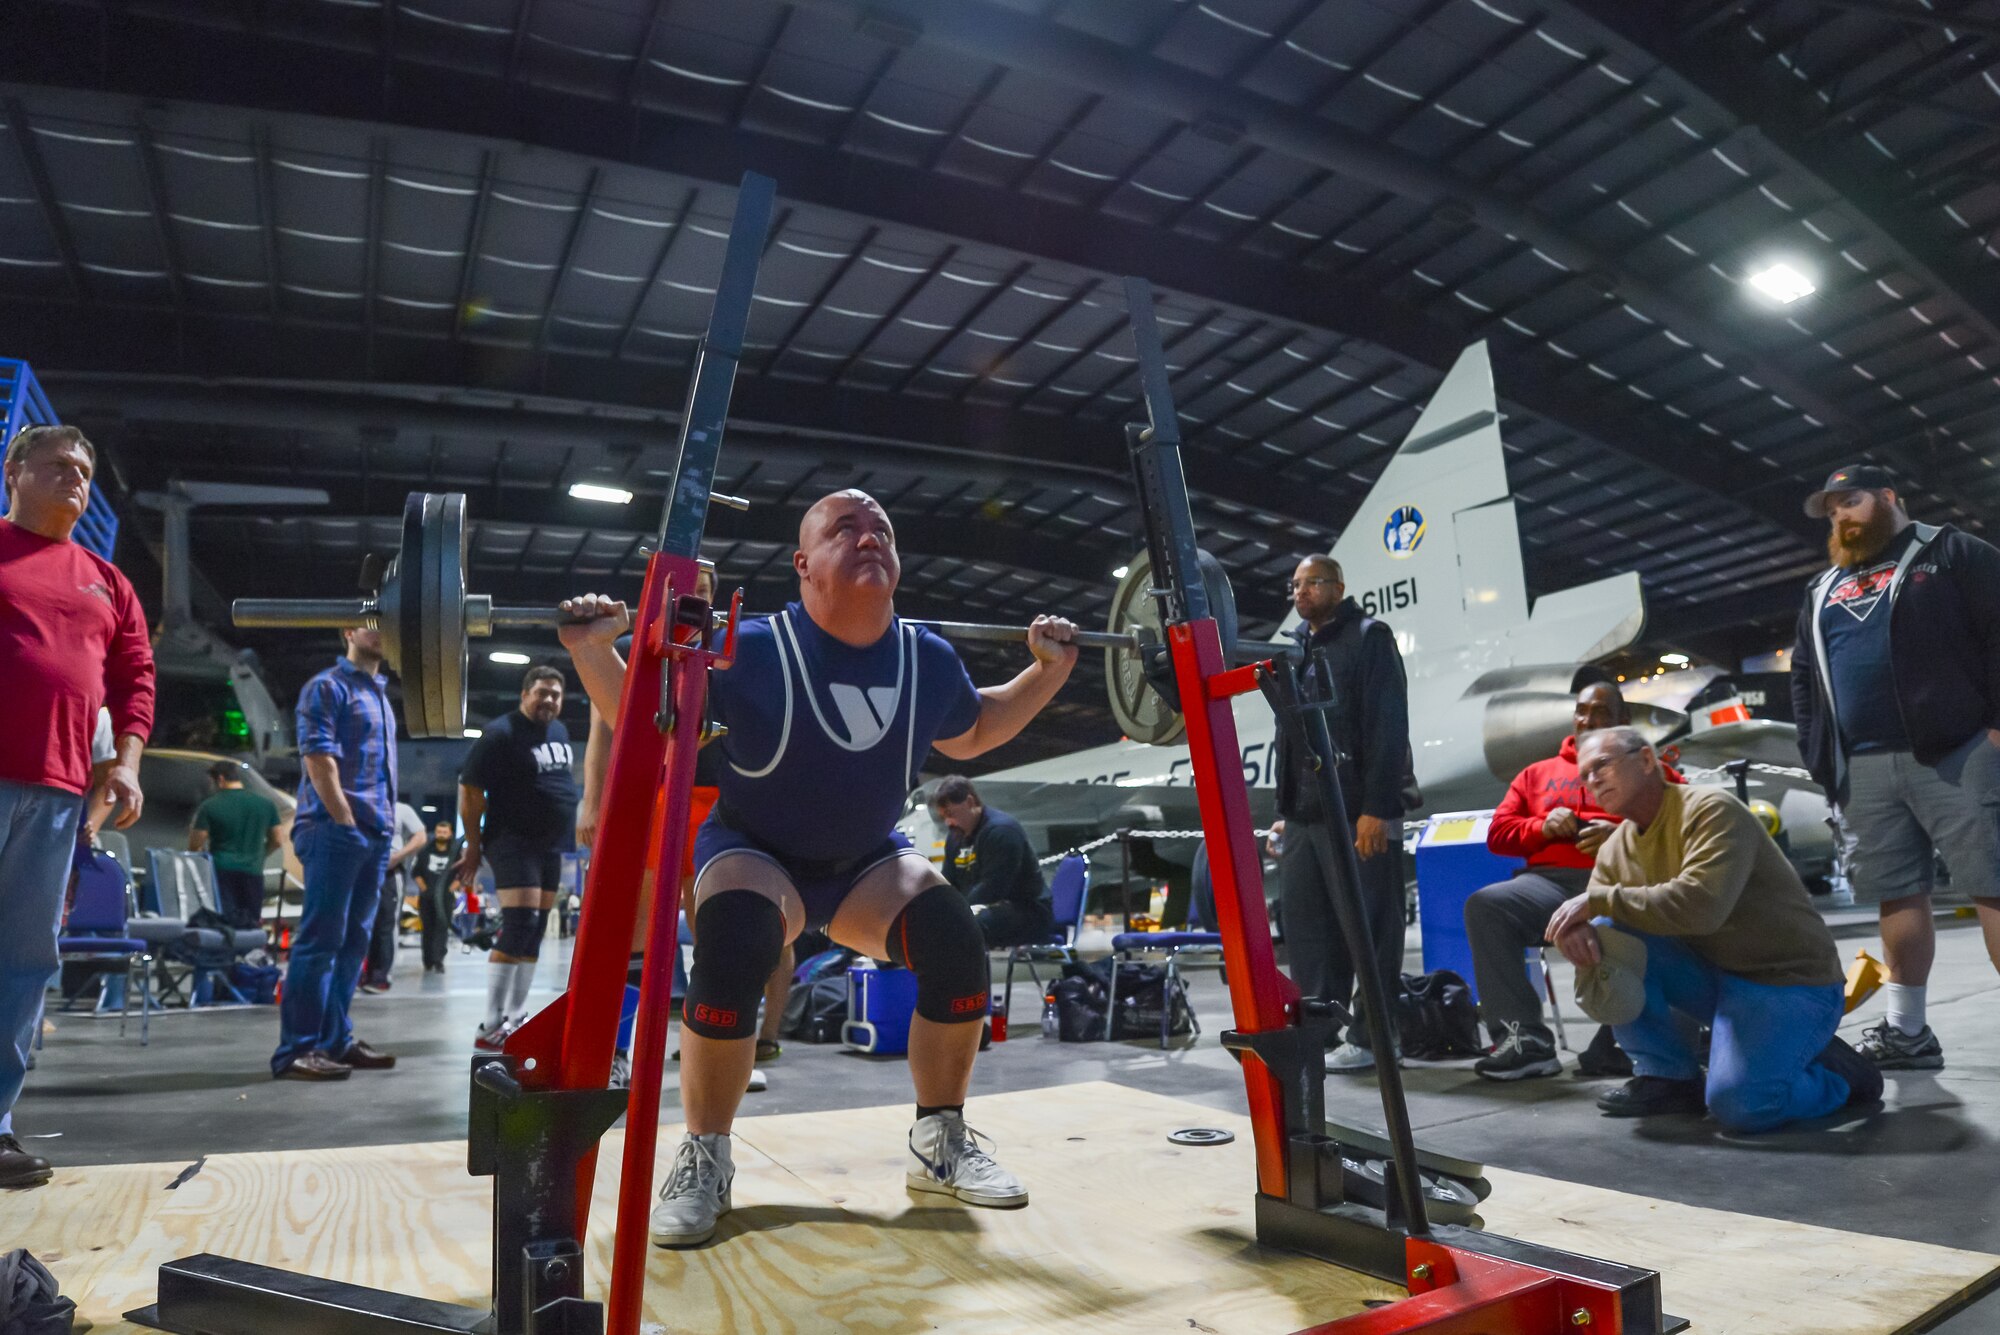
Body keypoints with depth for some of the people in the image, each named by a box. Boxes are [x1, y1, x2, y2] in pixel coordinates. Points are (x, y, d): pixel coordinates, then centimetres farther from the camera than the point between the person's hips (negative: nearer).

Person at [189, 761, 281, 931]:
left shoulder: (209, 806, -2)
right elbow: (275, 841, 16)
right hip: (253, 873, 3)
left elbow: (194, 846, 0)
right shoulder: (266, 804, 8)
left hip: (222, 872, -3)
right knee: (251, 924, 7)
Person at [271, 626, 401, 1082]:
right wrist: (345, 820, -15)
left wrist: (385, 822, 13)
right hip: (335, 830, -8)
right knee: (321, 938, -9)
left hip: (375, 833, 8)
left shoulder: (381, 695, 21)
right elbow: (317, 757, -12)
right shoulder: (328, 687, -3)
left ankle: (336, 1039, 16)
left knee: (354, 941, 10)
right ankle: (296, 1049, -6)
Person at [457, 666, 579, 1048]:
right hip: (514, 843, -8)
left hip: (551, 846, 8)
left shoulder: (560, 731, 10)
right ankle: (491, 1027, -11)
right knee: (518, 926, -16)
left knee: (535, 933, 9)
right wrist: (474, 846, -9)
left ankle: (515, 1019, 18)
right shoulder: (501, 733, -13)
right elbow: (470, 790, -12)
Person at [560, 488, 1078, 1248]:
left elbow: (972, 734, 11)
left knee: (956, 943, -20)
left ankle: (940, 1141, 2)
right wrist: (592, 650, -26)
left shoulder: (929, 660, -10)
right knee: (731, 956, -33)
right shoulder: (747, 651, -22)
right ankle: (703, 1161, -10)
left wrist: (1049, 670, 2)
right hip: (754, 853, -3)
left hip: (869, 860, 4)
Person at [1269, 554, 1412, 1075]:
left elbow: (1388, 727, -11)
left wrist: (1377, 808, -18)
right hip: (1304, 813, 7)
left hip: (1360, 812, -7)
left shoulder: (1369, 637, -2)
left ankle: (1371, 1037, 7)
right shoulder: (1295, 650, 19)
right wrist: (1284, 809, 13)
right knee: (1304, 923, 4)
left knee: (1368, 926, -1)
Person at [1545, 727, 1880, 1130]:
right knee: (1603, 936, -14)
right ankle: (1670, 1077, -2)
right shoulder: (1614, 851, 5)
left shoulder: (1711, 810, -19)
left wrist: (1598, 899, -29)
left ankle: (1837, 1074, 7)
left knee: (1739, 1104, -26)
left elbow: (1701, 905, -33)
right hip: (1712, 975, 7)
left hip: (1788, 981, -7)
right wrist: (1576, 928, -26)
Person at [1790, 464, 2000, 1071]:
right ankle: (1907, 1031, 14)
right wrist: (1817, 752, 11)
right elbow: (1803, 677, 22)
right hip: (1863, 767, 5)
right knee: (1898, 893, 8)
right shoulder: (1821, 591, 22)